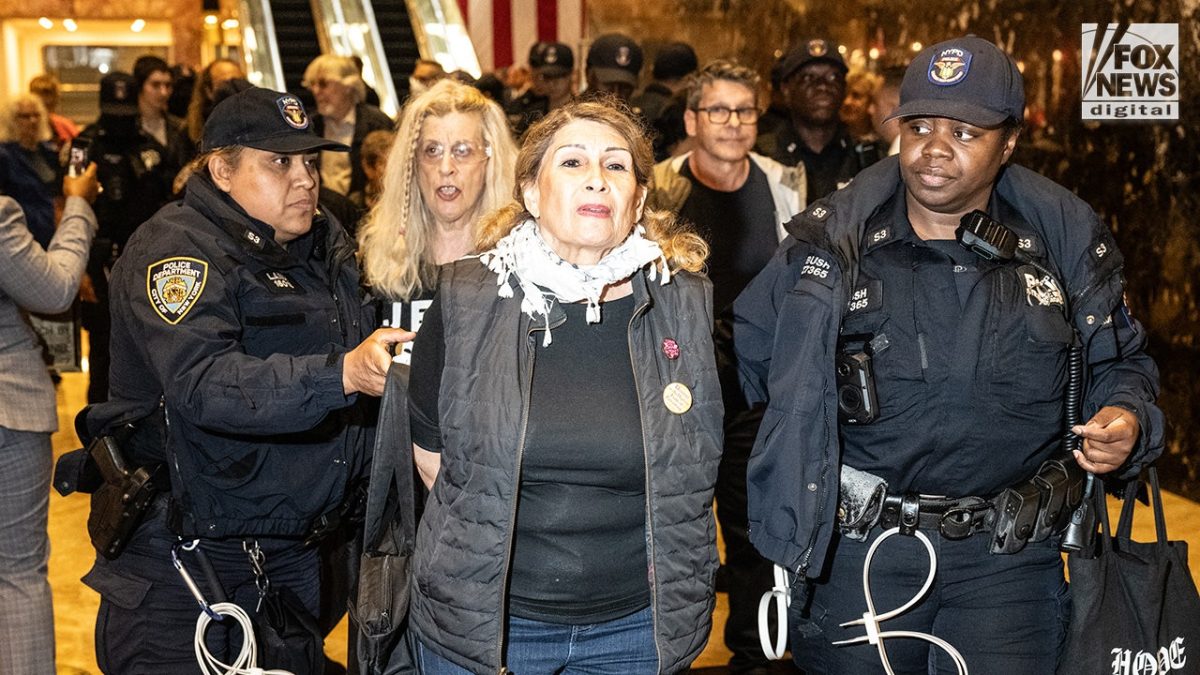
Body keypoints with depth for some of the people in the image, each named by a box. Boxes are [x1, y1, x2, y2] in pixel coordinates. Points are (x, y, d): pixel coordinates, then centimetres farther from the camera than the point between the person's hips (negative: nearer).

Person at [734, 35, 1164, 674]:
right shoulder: (832, 239, -2)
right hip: (858, 551, 0)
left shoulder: (1065, 241, 1)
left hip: (1008, 557, 1)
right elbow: (747, 345, 10)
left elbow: (1119, 362, 12)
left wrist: (1126, 420, -7)